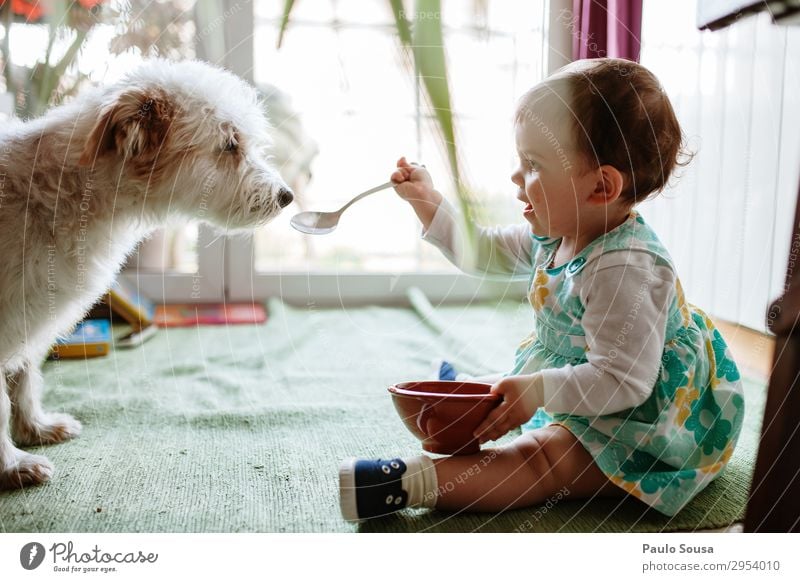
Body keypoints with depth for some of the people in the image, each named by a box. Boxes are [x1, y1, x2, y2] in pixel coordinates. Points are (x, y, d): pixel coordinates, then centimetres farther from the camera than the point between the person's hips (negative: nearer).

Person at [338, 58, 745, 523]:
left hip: (643, 424, -11)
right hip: (588, 392, 11)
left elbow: (623, 380, -35)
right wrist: (429, 202, 6)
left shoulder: (623, 269, -34)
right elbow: (486, 251, 11)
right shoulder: (557, 235, -3)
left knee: (542, 457, -27)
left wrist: (540, 392, -39)